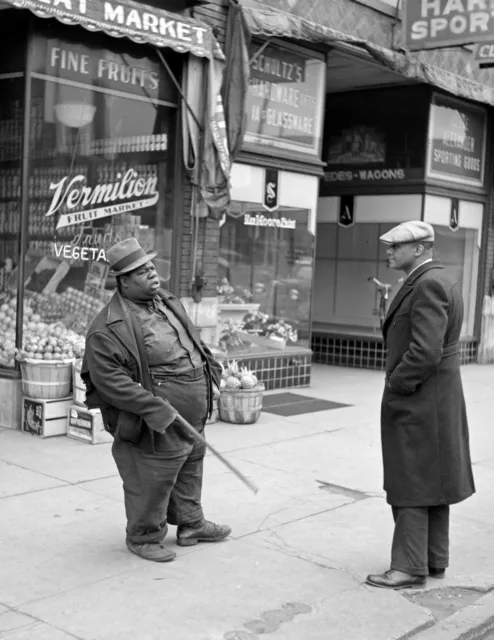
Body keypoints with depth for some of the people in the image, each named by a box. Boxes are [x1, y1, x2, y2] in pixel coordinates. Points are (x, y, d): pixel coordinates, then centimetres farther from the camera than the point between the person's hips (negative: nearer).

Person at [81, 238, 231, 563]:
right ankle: (144, 536, 26)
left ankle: (190, 524, 44)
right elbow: (107, 378, -25)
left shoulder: (167, 302, 9)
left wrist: (212, 373, 13)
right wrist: (155, 408, -29)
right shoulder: (110, 327, -20)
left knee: (191, 468, 24)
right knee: (153, 481, 4)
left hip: (193, 417, 9)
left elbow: (194, 342, 23)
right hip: (158, 425, -9)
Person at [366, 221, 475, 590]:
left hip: (418, 403, -10)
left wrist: (396, 387, -16)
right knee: (433, 482, 16)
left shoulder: (428, 284, -19)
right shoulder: (442, 281, 14)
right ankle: (435, 560, 27)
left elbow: (425, 351, -27)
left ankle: (410, 567, 7)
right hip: (440, 399, 10)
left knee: (410, 485, -2)